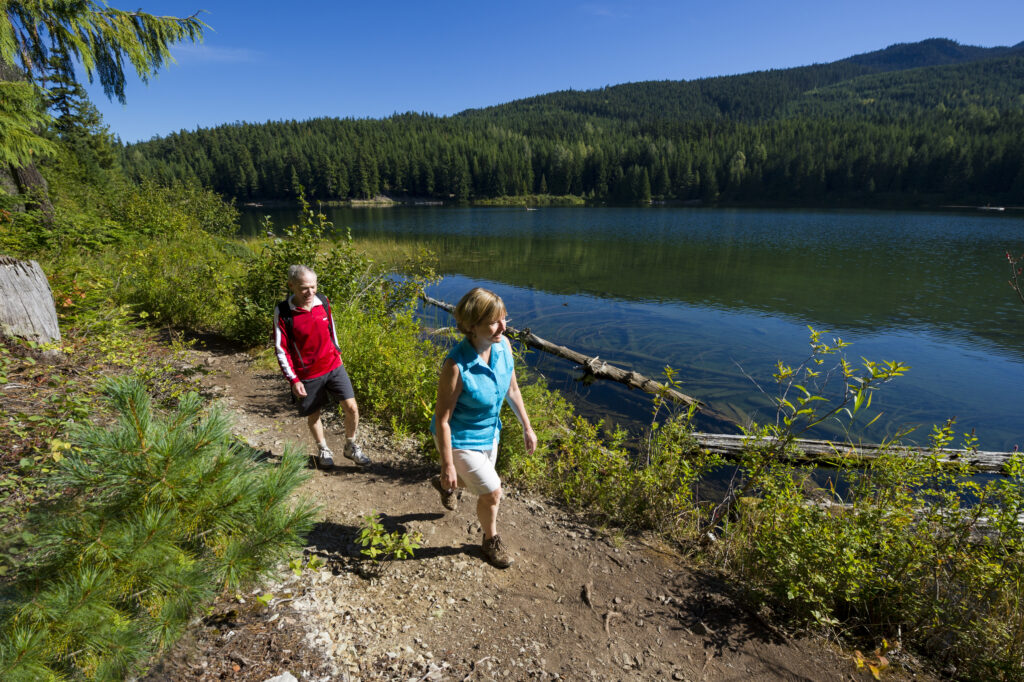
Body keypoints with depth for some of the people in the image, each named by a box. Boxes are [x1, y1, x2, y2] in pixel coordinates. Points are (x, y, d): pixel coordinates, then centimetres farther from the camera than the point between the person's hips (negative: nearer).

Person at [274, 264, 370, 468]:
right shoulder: (283, 312, -15)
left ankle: (351, 446, 23)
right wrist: (293, 379, -11)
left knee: (351, 407, -1)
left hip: (334, 367, 3)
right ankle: (323, 450, 39)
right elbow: (281, 349, -11)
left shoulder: (323, 301, -4)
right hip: (308, 375, -3)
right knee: (313, 414, 14)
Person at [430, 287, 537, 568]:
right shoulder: (456, 365, -34)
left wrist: (527, 427, 8)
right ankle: (491, 539, 36)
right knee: (492, 492, 3)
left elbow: (512, 389, 1)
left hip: (489, 432, 7)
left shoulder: (503, 345, -16)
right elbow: (442, 419, -24)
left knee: (477, 480, 28)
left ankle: (444, 484, 63)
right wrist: (447, 465, -17)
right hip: (460, 439, -7)